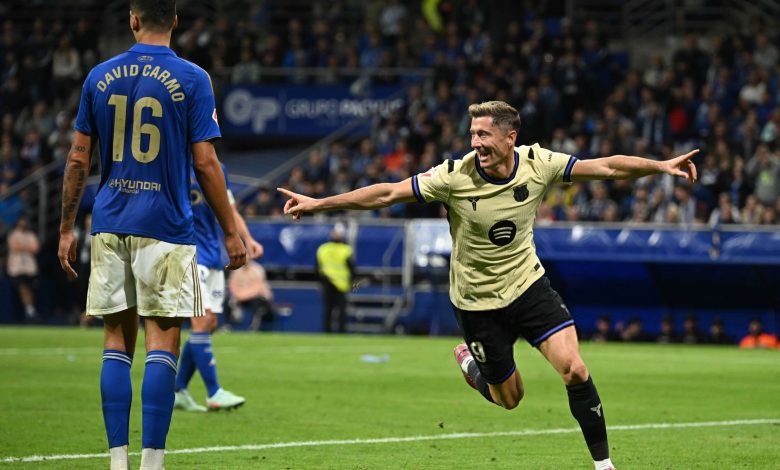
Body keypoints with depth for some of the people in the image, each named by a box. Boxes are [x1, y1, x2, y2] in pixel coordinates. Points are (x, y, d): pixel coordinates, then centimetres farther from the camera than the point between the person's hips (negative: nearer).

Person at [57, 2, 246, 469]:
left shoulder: (100, 76, 5)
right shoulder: (191, 79, -5)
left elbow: (78, 159, 7)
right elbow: (205, 163, -8)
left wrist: (67, 228, 14)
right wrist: (231, 232, -1)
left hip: (111, 226, 3)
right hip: (166, 228, -3)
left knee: (117, 342, 8)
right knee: (163, 344, -2)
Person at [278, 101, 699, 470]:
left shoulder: (538, 163, -14)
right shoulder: (454, 176, -20)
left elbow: (606, 166, -9)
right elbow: (387, 193, -18)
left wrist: (662, 166, -17)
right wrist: (316, 204, -21)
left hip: (528, 284, 2)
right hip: (477, 300, -2)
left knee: (575, 370, -15)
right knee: (509, 398, 8)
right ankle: (469, 361, 42)